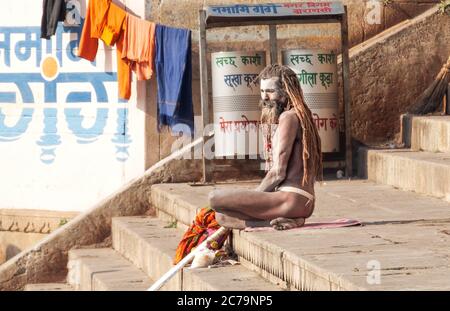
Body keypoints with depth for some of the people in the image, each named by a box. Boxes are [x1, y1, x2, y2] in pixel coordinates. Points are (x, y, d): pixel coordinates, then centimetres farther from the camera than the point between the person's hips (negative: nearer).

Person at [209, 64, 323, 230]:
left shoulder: (289, 117, -8)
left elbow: (278, 173, -13)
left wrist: (254, 195, 0)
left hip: (291, 198, -11)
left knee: (216, 198, -16)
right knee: (222, 216, 12)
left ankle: (276, 222, -18)